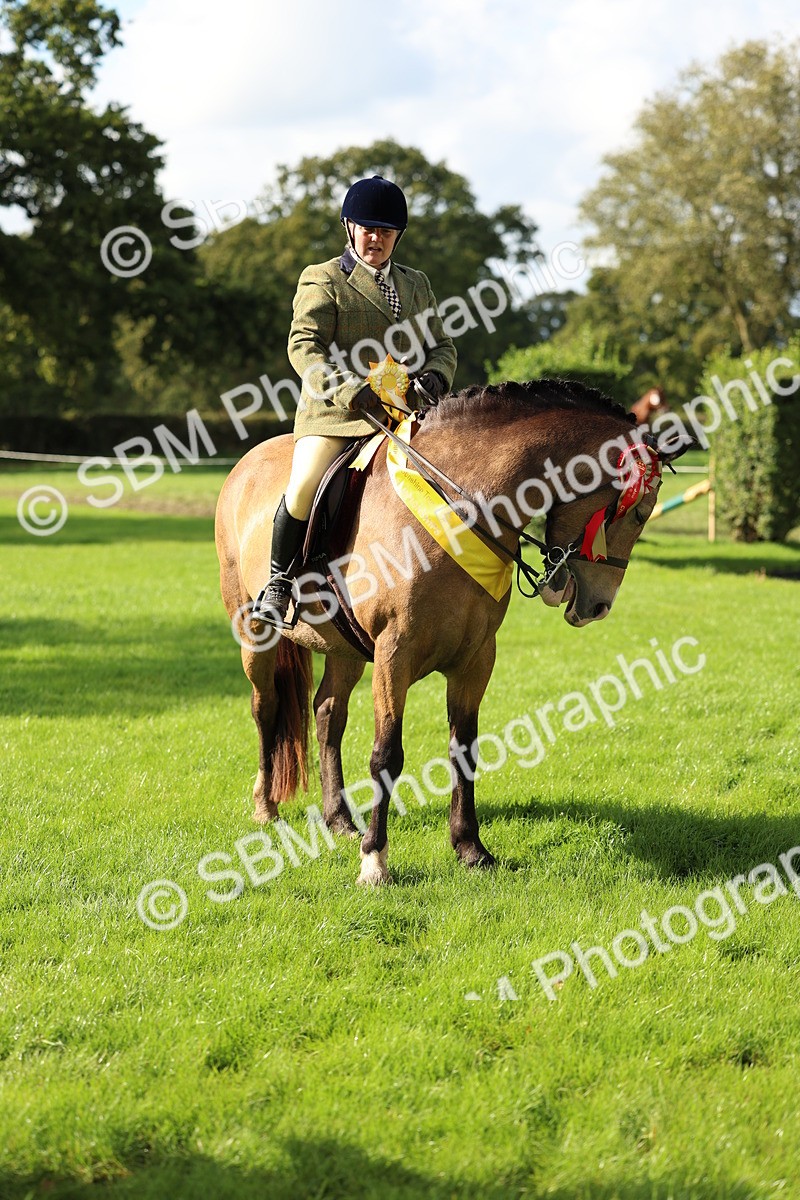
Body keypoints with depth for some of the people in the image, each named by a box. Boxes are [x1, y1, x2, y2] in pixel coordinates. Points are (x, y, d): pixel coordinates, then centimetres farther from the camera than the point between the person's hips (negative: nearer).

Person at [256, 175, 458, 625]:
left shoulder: (417, 284, 22)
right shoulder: (322, 280, 6)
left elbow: (442, 346, 19)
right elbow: (304, 346, -6)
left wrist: (434, 378, -6)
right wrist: (345, 388, -23)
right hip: (334, 413, -4)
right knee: (304, 489, -26)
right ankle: (279, 580, -4)